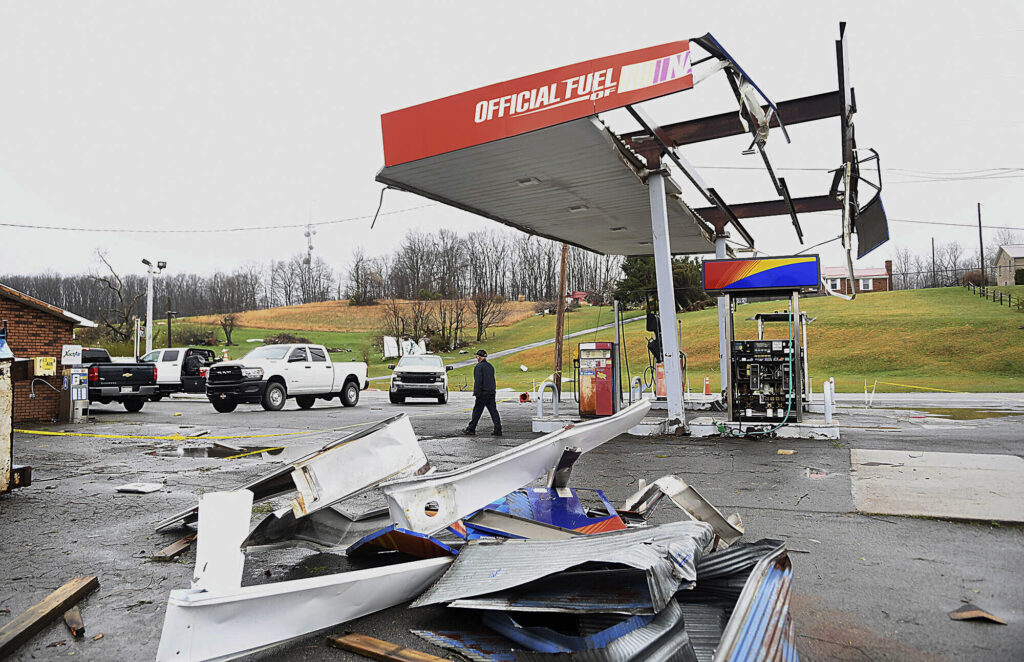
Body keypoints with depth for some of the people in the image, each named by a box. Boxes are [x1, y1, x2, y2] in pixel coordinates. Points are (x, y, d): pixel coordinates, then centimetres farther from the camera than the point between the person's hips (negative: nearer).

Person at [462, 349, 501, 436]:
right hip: (492, 392, 7)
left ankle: (471, 429, 9)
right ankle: (498, 430, -2)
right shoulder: (490, 366, 16)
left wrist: (476, 393, -16)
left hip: (483, 393, -7)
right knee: (493, 411, 3)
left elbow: (478, 381, -16)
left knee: (477, 411, 1)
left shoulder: (478, 366, -10)